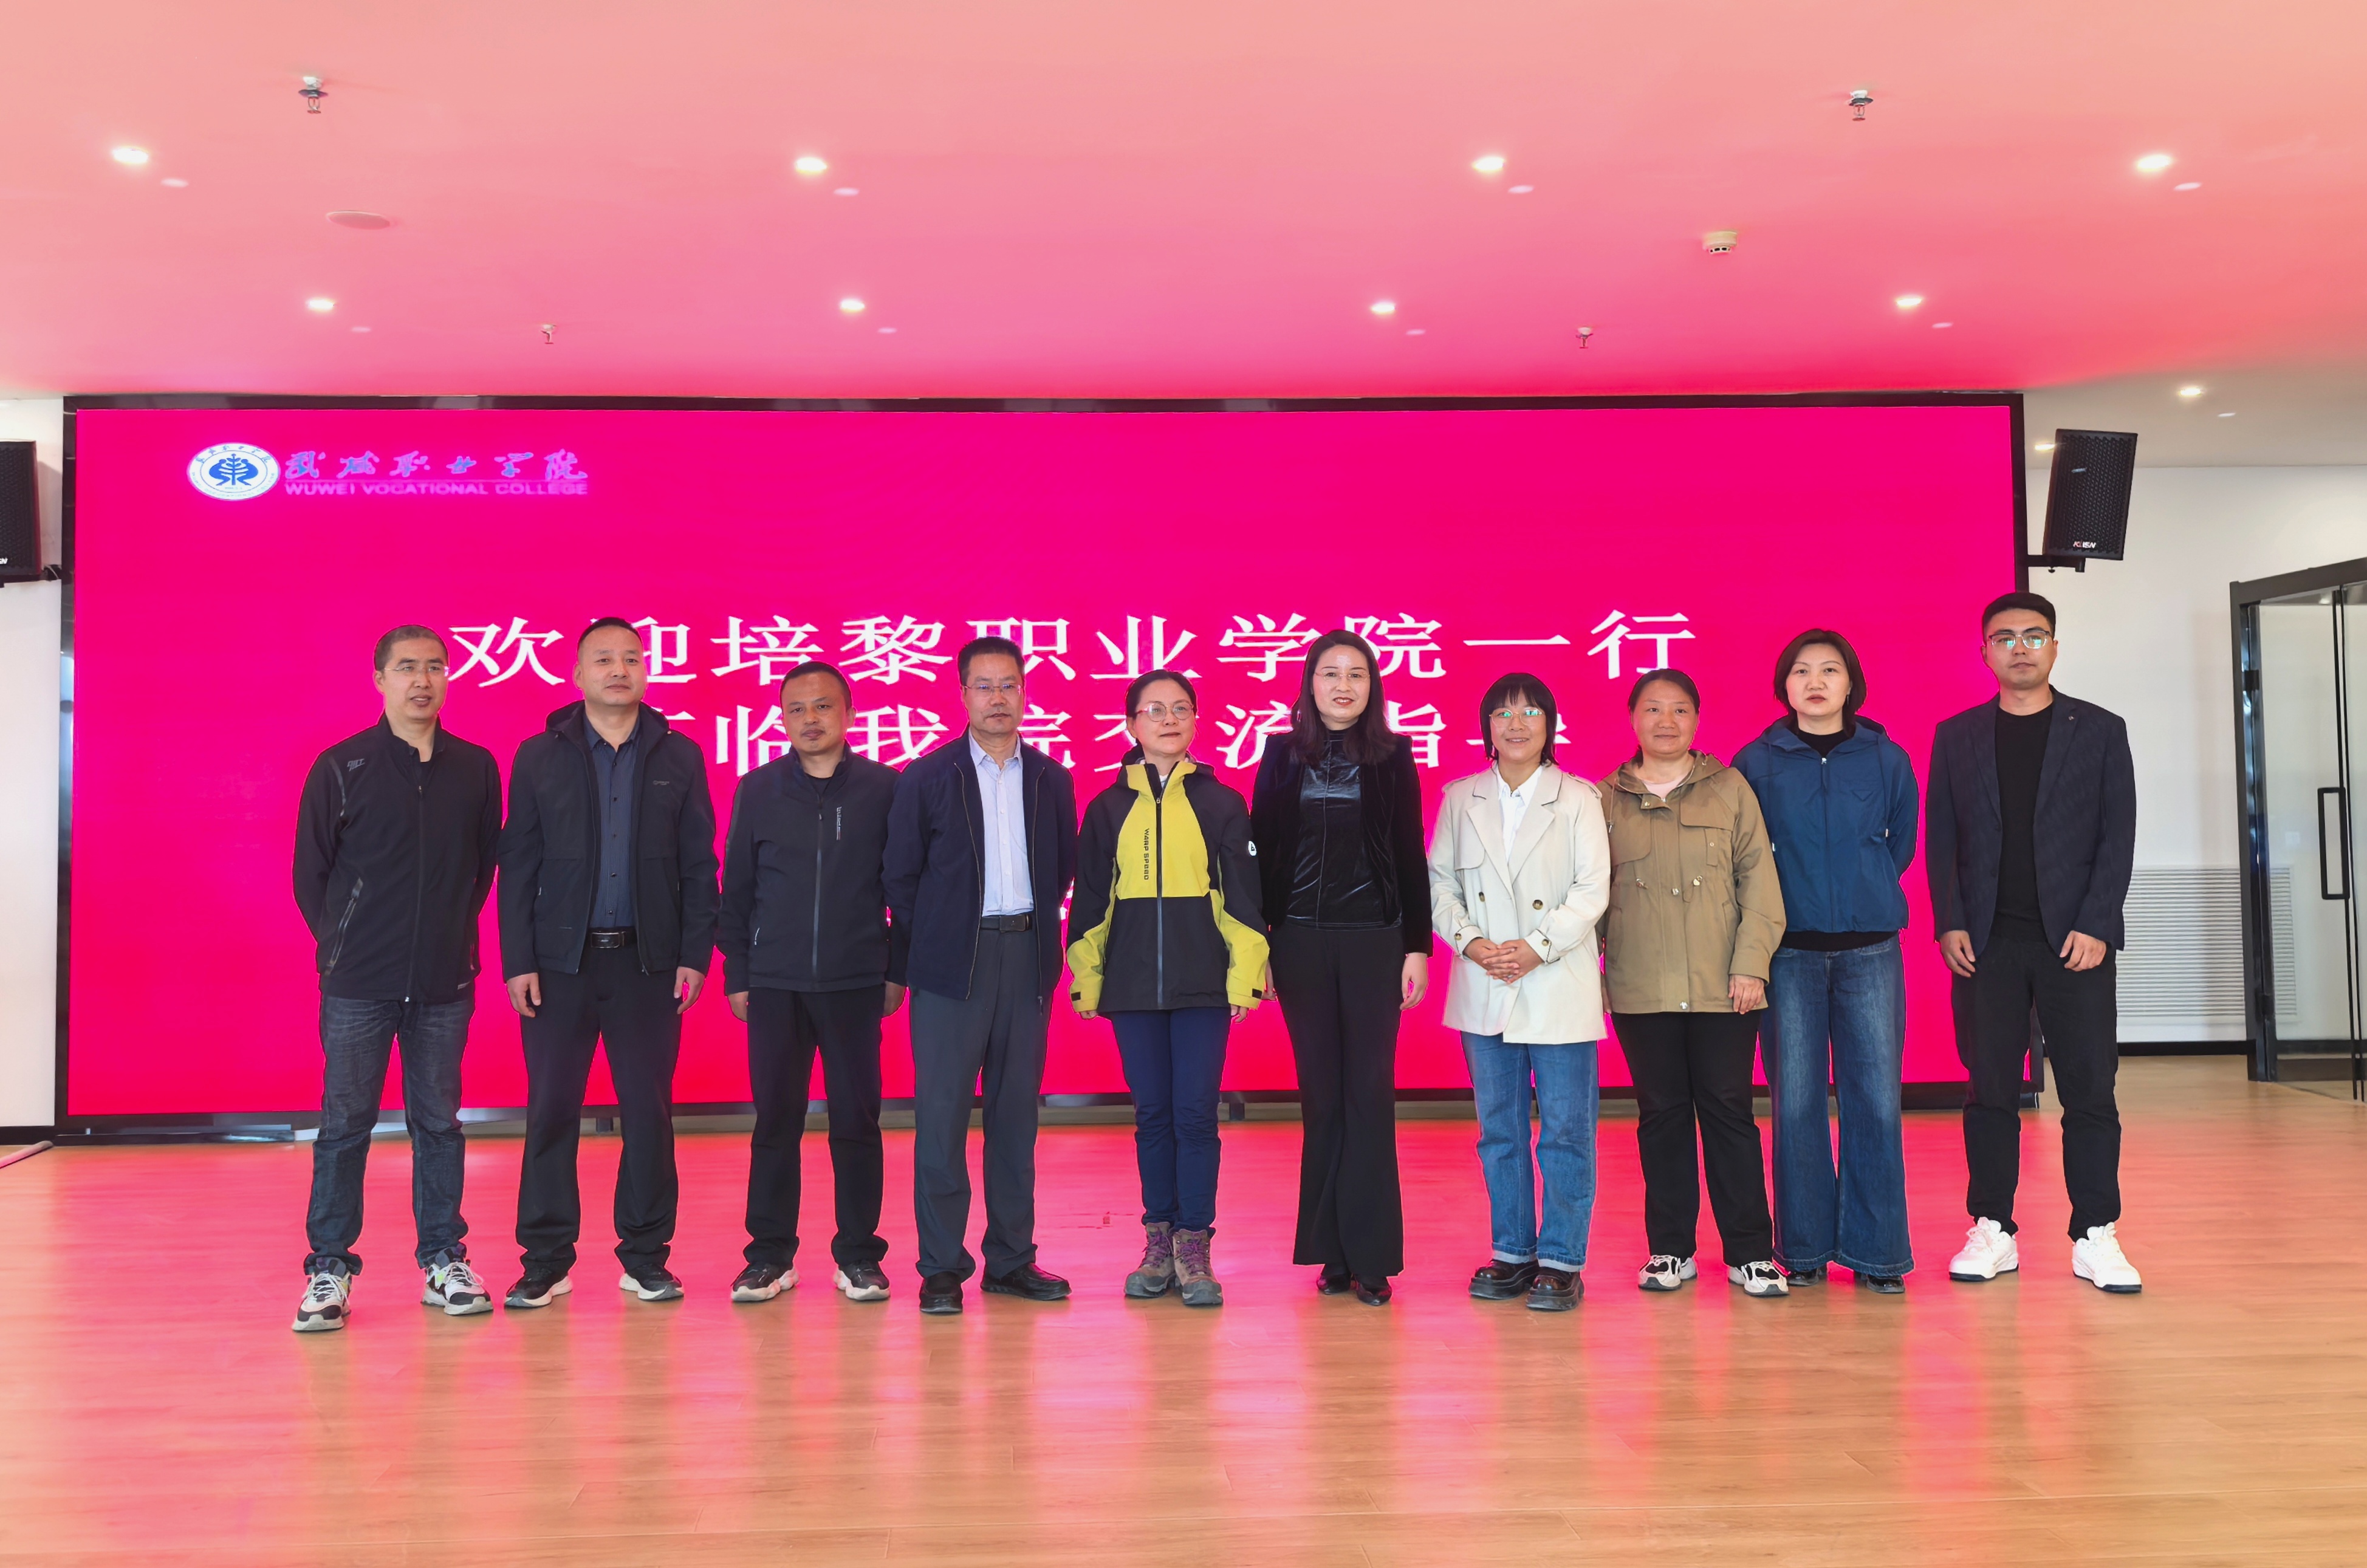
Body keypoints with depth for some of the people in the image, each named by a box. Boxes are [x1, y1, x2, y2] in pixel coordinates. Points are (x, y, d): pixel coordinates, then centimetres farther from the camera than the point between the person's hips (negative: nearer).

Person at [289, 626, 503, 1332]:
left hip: (445, 983, 2)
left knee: (438, 1122, 9)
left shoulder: (477, 768, 5)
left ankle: (444, 1260, 17)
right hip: (357, 984, -2)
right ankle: (329, 1269, 12)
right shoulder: (341, 767, -1)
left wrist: (450, 933, 8)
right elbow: (310, 871, 4)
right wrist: (345, 944, 5)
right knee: (345, 1124, 3)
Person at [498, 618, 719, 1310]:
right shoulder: (539, 757, 5)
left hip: (649, 961, 0)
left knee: (649, 1111, 4)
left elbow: (699, 865, 5)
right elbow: (518, 865, 3)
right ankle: (546, 1259, 13)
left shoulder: (680, 756, 6)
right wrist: (518, 961, -4)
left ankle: (645, 1257, 14)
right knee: (551, 1112, 2)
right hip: (560, 960, 0)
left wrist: (695, 955, -3)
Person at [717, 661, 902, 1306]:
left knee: (857, 1120, 4)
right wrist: (737, 975, 6)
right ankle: (771, 1255, 15)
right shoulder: (757, 791, 6)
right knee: (775, 1121, 5)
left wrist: (898, 971, 2)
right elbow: (736, 889, 9)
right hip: (775, 985, 1)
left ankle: (858, 1254, 14)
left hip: (856, 984, -1)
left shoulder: (884, 788, 1)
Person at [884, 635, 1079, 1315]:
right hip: (953, 964, -3)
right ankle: (941, 1267, 5)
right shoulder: (927, 778, 1)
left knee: (1016, 1112, 8)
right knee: (942, 1113, -3)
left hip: (1028, 958, 3)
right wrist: (908, 964, 2)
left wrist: (1038, 929, 7)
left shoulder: (1051, 780, 9)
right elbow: (902, 877, 3)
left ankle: (1010, 1258, 17)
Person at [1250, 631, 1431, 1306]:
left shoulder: (1393, 758, 3)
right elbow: (1262, 853, 6)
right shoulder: (1282, 756, 6)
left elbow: (1411, 858, 3)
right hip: (1300, 942, 1)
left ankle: (1370, 1256, 4)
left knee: (1370, 1093, -1)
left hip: (1374, 940, -1)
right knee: (1322, 1095, 5)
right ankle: (1332, 1252, 12)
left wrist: (1418, 946, -2)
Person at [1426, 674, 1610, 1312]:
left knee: (1565, 1131, 0)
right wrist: (1469, 941, -10)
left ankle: (1561, 1260, 8)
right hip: (1484, 990, 3)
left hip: (1559, 988, -3)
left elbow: (1593, 889, -5)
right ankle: (1513, 1252, 21)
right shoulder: (1459, 800, 10)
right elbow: (1440, 882, 7)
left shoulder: (1578, 800, 2)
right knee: (1499, 1130, 10)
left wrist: (1538, 947, -16)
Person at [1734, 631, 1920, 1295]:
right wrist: (1790, 896, 8)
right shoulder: (1756, 763, 2)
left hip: (1869, 949, 1)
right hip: (1789, 952, 0)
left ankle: (1876, 1250, 10)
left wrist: (1863, 890, 12)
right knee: (1796, 1102, 2)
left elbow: (1902, 843, 16)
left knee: (1875, 1098, -1)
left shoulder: (1887, 759, 5)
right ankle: (1805, 1248, 14)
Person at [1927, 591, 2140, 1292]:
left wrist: (2095, 925, -9)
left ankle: (2096, 1238, 7)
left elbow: (2118, 834, 1)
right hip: (1986, 942, 1)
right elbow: (1941, 837, 7)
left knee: (2090, 1090, 0)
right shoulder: (1956, 736, 10)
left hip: (2075, 938, -1)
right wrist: (1950, 924, -4)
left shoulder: (2100, 730, 7)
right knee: (1991, 1089, 3)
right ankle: (1993, 1232, 11)